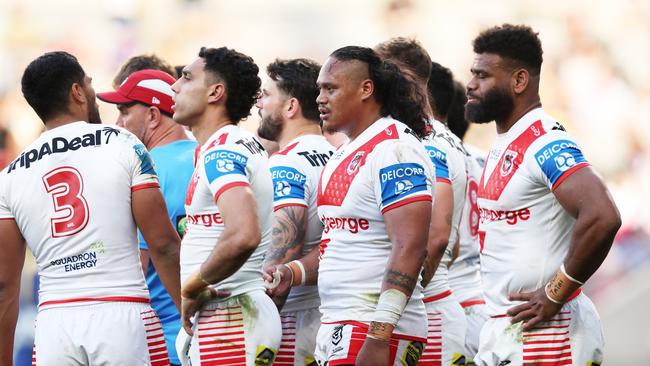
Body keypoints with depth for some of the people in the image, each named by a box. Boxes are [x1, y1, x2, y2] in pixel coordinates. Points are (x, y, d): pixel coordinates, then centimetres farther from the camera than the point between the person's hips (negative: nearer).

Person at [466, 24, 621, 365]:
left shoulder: (545, 144, -16)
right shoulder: (502, 146, 14)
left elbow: (602, 218, -30)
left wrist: (555, 295, -21)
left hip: (542, 330, -9)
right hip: (499, 329, 9)